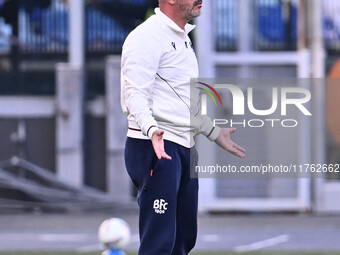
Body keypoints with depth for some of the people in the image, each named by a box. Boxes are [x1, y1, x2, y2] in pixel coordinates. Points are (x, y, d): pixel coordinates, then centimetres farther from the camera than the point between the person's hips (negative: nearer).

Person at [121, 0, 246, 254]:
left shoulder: (183, 37, 20)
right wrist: (151, 129, -37)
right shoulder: (147, 37, -12)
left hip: (185, 147, 10)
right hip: (155, 147, -10)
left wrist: (214, 133, 35)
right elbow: (135, 93, -21)